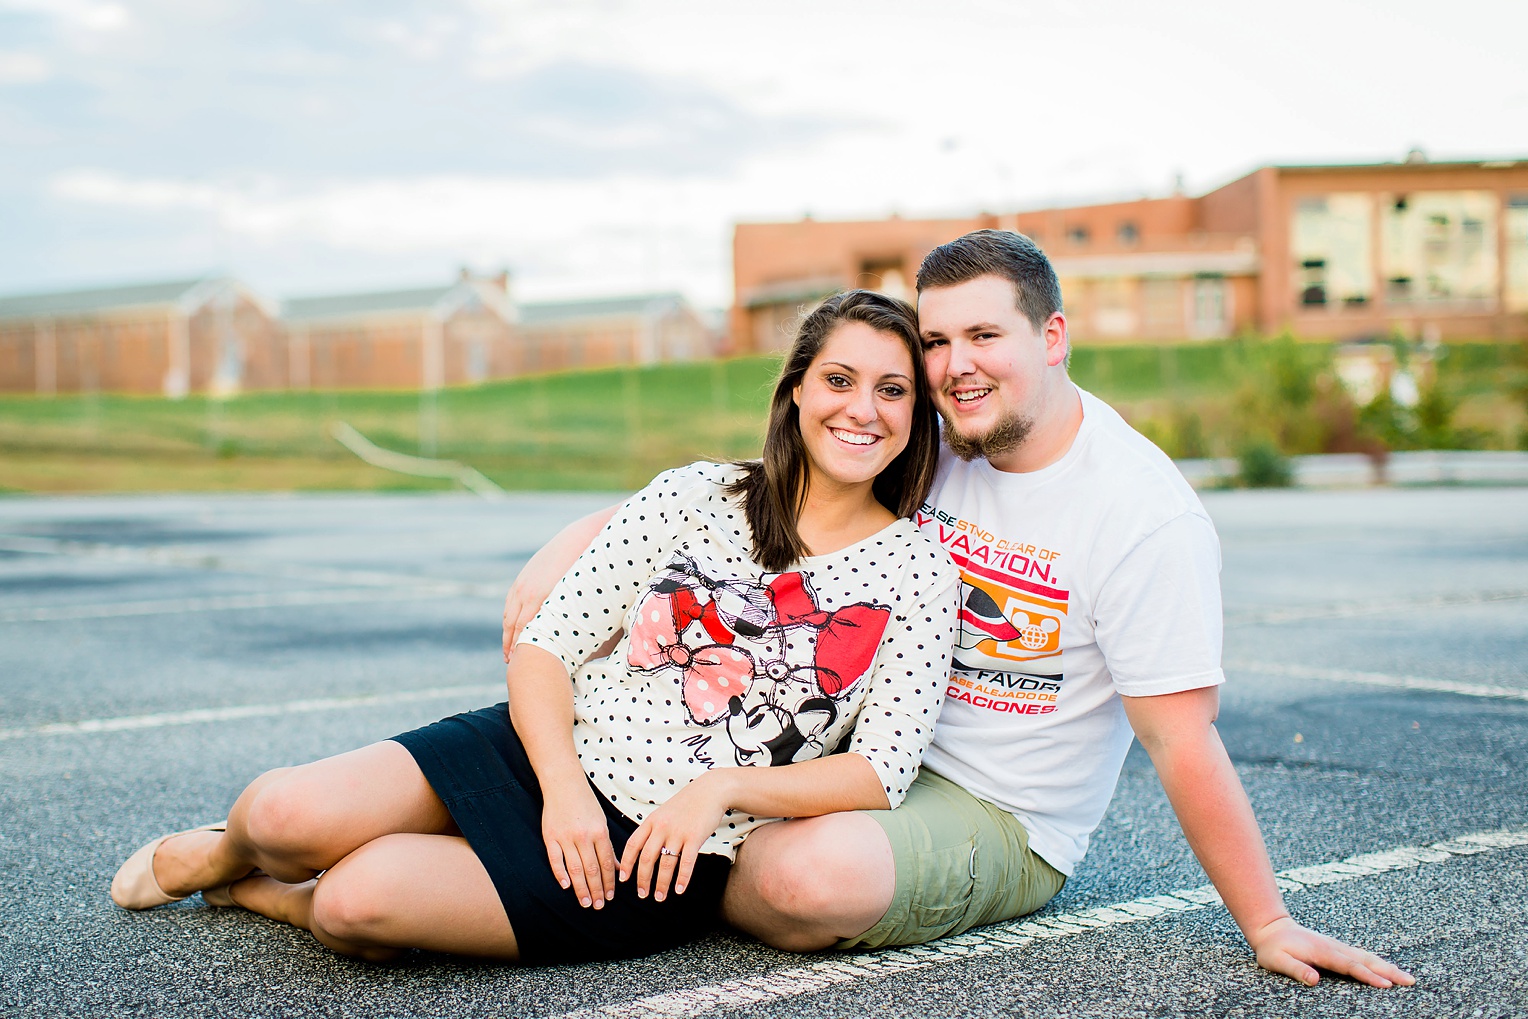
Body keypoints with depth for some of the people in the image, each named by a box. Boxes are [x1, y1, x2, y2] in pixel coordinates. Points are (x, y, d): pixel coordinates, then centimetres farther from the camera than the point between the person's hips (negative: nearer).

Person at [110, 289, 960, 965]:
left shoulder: (920, 568, -1)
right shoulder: (697, 496, 2)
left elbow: (880, 769, -6)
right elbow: (547, 644, -1)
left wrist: (722, 788, -18)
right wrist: (564, 788, -17)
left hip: (665, 856, -2)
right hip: (553, 752, 3)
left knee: (357, 903, -24)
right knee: (287, 812, -17)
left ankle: (264, 892, 11)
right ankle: (216, 854, 19)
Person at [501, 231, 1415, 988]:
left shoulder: (1146, 516, -19)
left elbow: (1183, 741, -17)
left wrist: (1268, 926, -15)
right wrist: (582, 536, -12)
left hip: (1000, 818, -5)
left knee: (811, 883, -34)